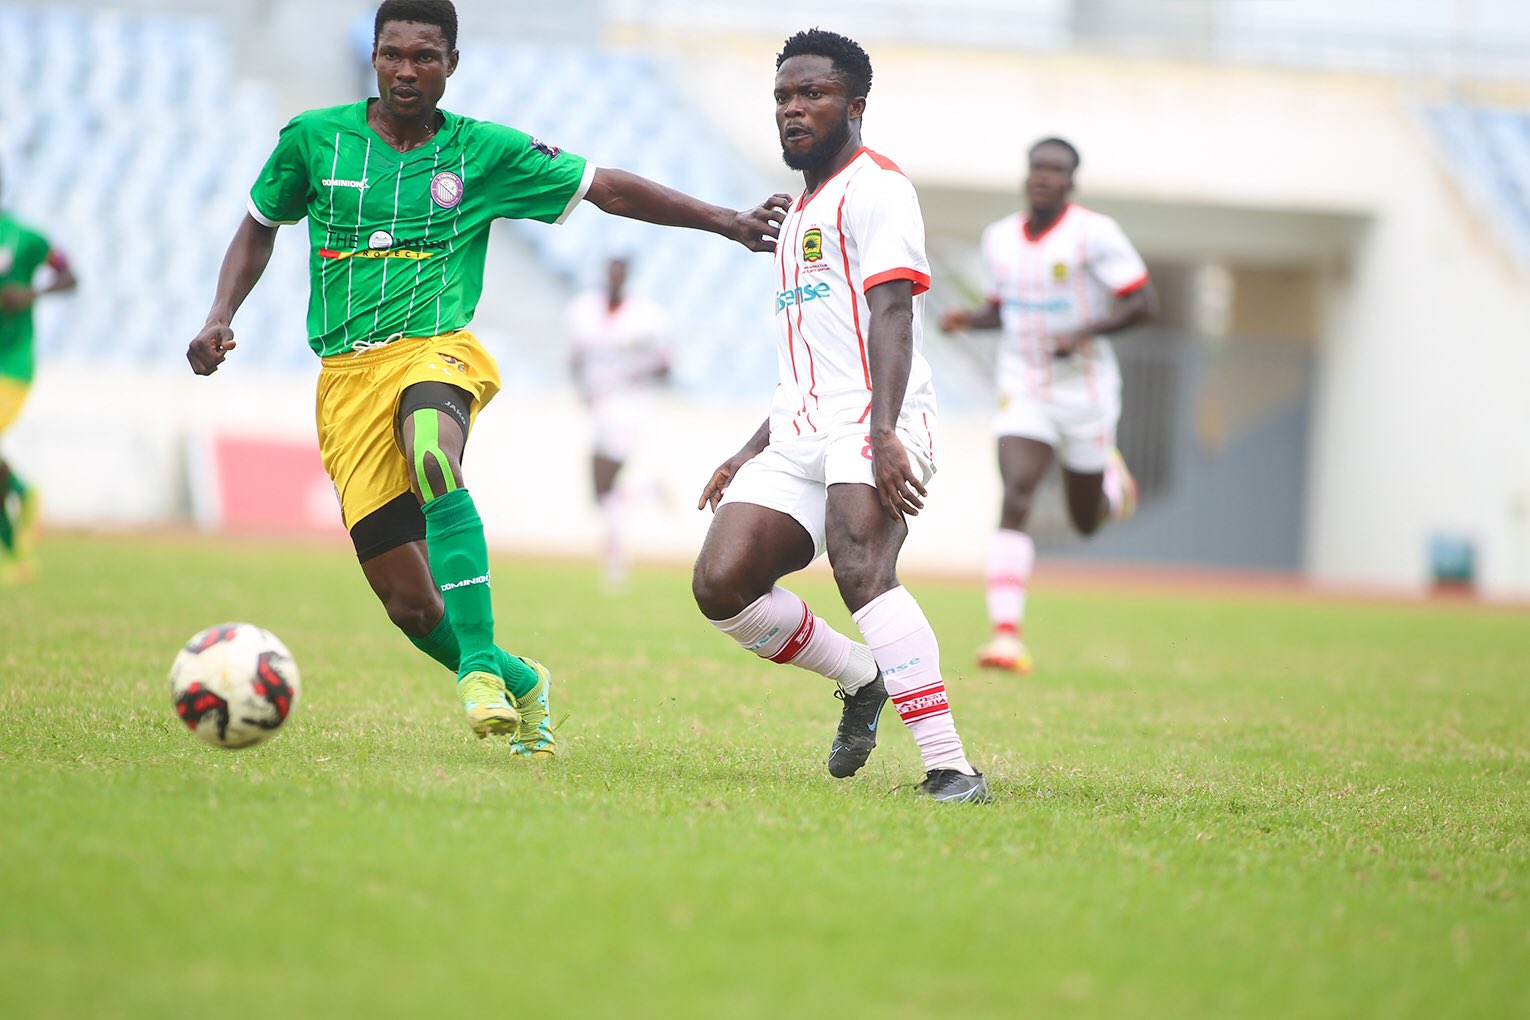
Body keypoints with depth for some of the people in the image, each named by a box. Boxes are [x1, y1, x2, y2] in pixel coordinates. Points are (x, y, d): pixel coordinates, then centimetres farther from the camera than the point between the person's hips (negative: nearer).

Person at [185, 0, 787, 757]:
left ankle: (480, 662, -40)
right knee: (408, 602, -5)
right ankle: (518, 684, 24)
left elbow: (606, 188, 13)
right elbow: (260, 226, 22)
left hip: (436, 352, -2)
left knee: (431, 451, -40)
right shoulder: (314, 139, 6)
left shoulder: (484, 152, 5)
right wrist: (220, 317, 7)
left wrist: (729, 222, 10)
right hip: (348, 375, 2)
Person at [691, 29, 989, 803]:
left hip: (872, 422, -9)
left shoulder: (874, 186, -2)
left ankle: (950, 767, -33)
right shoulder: (800, 213, 27)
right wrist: (752, 453, 27)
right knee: (720, 585, -9)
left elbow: (890, 316, -16)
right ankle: (862, 678, 12)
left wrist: (882, 433, -29)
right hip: (801, 435, 9)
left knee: (860, 570, -31)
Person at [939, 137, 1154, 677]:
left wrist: (1085, 333, -25)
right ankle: (1007, 635, -25)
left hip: (1085, 388, -3)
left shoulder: (1092, 232, -12)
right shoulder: (1000, 238, 6)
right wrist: (968, 318, -2)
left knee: (1087, 521, 12)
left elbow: (1141, 301, -12)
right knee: (1015, 499, -19)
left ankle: (1112, 476, 50)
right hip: (1023, 389, 3)